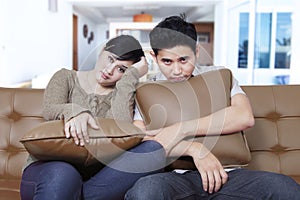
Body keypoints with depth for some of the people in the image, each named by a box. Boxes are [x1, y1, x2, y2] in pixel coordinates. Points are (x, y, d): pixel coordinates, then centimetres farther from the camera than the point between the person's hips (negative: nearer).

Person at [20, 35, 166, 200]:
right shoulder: (66, 77, 15)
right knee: (62, 175, -41)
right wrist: (74, 111, -29)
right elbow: (49, 110, -6)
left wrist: (130, 77, -3)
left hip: (95, 172, 3)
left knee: (153, 149, -26)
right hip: (49, 166, -2)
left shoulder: (123, 95, 14)